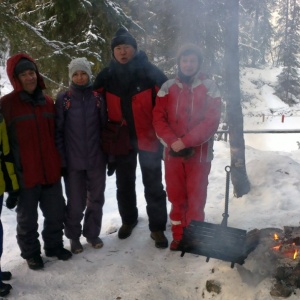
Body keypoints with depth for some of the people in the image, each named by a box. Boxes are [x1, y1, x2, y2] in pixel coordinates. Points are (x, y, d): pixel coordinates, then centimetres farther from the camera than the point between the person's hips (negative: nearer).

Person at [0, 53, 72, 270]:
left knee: (56, 213, 14)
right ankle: (31, 253, 29)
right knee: (27, 217, 11)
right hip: (25, 174, -4)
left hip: (51, 171, 5)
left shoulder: (47, 102, 8)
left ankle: (54, 246, 34)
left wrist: (61, 162, 13)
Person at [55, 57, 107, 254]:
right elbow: (58, 131, -2)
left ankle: (92, 233, 30)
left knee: (96, 200, 11)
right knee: (76, 203, 4)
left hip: (97, 160, 2)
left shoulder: (98, 98, 2)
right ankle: (74, 237, 25)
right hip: (73, 162, -1)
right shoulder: (63, 100, -1)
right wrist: (61, 159, -7)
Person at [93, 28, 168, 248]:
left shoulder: (150, 72, -9)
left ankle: (157, 227, 17)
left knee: (153, 185, 4)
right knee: (124, 184, 17)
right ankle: (128, 219, 37)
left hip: (148, 138, -3)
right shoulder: (106, 76, -1)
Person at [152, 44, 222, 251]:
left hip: (199, 153, -2)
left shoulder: (209, 88, -2)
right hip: (173, 152, 3)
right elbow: (158, 118, 0)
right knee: (176, 195, 11)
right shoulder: (168, 87, 5)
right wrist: (173, 142, -15)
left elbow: (211, 121, -10)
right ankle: (179, 236, 26)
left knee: (196, 196, 4)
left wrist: (185, 141, -18)